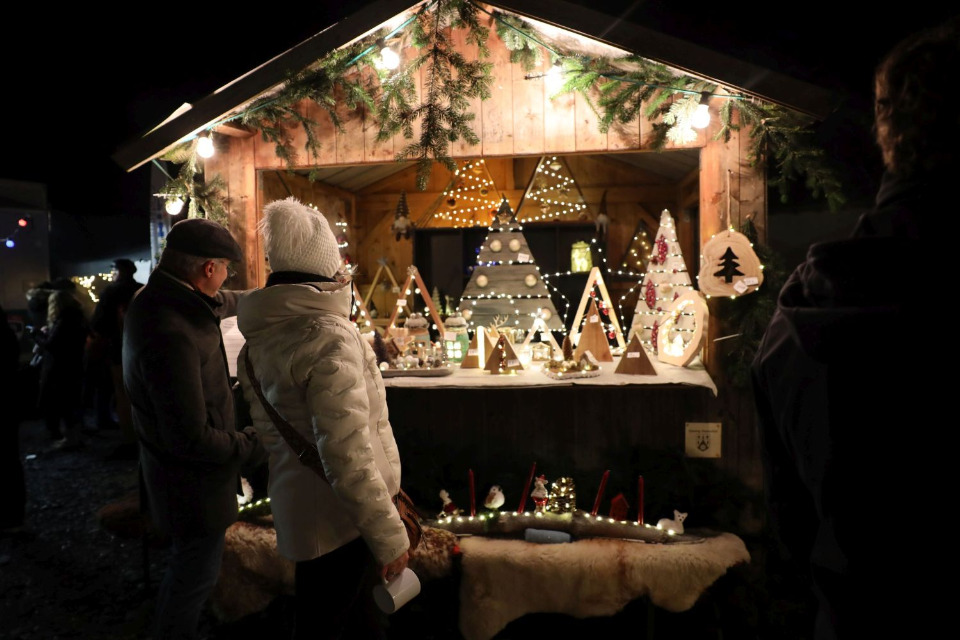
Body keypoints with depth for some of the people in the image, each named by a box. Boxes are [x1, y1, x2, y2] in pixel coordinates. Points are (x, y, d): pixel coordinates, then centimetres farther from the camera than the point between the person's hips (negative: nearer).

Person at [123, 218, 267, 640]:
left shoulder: (161, 298, -5)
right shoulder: (171, 335, -35)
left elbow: (222, 303, 16)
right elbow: (192, 438, -32)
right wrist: (254, 447, -19)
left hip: (175, 471, 10)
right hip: (192, 483, -10)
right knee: (196, 577, 12)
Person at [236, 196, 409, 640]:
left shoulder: (260, 339, 3)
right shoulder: (330, 337, -24)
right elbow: (347, 456, -27)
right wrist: (389, 535, -18)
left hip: (297, 502, 8)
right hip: (337, 516, -8)